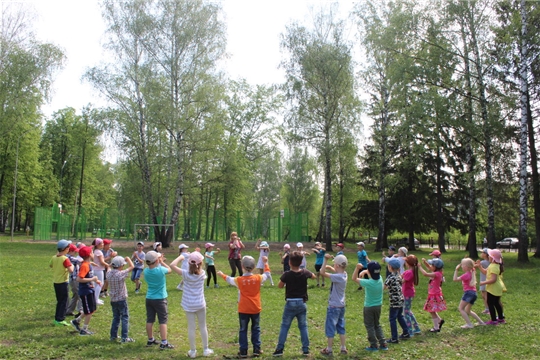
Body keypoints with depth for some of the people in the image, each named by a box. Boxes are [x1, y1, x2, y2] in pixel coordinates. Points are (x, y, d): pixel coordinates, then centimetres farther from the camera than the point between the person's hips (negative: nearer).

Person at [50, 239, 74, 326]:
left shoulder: (54, 258, 2)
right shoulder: (65, 259, -19)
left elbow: (50, 265, 23)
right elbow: (71, 270, -28)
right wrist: (72, 266, -8)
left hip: (55, 282, 7)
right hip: (63, 282, -7)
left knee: (59, 301, 18)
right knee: (64, 301, 3)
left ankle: (57, 318, 23)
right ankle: (60, 319, 2)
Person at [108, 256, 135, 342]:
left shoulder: (110, 273, -2)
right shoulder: (121, 274, -19)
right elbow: (132, 266, -10)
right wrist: (128, 259, 4)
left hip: (113, 300, 7)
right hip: (121, 299, -7)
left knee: (115, 318, 18)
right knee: (125, 318, 1)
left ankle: (113, 336, 23)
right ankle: (124, 338, 0)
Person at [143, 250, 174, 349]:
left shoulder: (146, 271, -5)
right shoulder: (160, 270, -20)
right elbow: (169, 270, 2)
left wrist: (159, 262, 12)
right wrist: (162, 262, 12)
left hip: (149, 298, 6)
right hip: (160, 299, -5)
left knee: (150, 320, 13)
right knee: (163, 320, 0)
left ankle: (150, 340, 26)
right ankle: (164, 343, 0)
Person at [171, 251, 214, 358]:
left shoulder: (186, 274, -16)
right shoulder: (202, 274, -9)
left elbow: (172, 265, -20)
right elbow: (200, 269, 16)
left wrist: (180, 257, -6)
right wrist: (197, 256, 11)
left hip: (189, 305, -1)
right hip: (200, 304, 1)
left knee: (191, 327, 6)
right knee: (203, 326, 13)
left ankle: (193, 351, 15)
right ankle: (206, 349, 21)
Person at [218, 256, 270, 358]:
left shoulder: (239, 280, -8)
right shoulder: (258, 278, -8)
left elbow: (229, 280, 11)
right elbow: (266, 274, 11)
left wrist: (222, 275, 31)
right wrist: (265, 263, 21)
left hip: (243, 309, -1)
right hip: (255, 309, 1)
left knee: (243, 330, 9)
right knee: (256, 329, 14)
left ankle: (243, 351, 9)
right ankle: (256, 350, 14)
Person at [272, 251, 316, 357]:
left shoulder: (287, 275, -14)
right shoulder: (305, 272, -5)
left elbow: (280, 286, -1)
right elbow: (314, 276, 17)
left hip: (290, 303, -2)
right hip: (302, 303, 3)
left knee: (284, 326, 6)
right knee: (303, 326, 12)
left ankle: (280, 349, 5)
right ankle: (306, 349, 12)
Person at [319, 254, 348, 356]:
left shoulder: (338, 277, -24)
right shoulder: (344, 274, 0)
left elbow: (322, 273, -29)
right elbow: (336, 271, 20)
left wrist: (326, 259, -27)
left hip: (334, 307, -8)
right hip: (341, 306, 8)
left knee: (330, 328, 5)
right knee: (341, 328, 17)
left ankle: (329, 349, 14)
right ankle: (343, 349, 23)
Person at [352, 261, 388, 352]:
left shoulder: (368, 283, -27)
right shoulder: (380, 278, -9)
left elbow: (354, 278, -19)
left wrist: (357, 268, -28)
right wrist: (363, 272, -9)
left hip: (369, 307, -6)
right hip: (378, 305, 6)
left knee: (369, 326, 10)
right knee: (377, 325, 20)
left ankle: (374, 345, 14)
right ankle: (383, 344, 19)